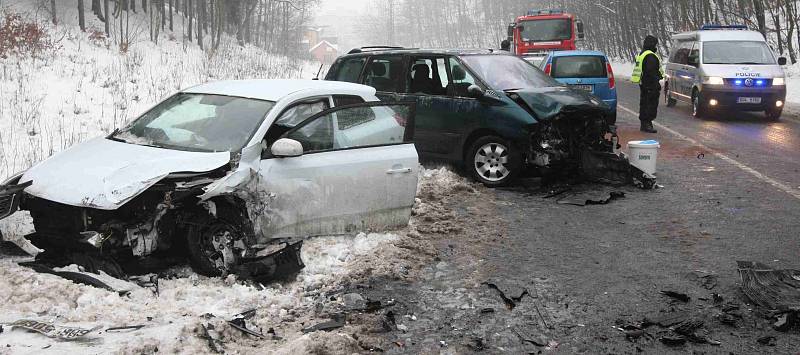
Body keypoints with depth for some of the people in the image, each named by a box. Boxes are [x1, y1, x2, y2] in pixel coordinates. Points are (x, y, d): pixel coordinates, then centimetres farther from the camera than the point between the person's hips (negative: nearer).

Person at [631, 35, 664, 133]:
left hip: (643, 84, 11)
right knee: (651, 104, -9)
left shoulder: (641, 54, 17)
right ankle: (647, 124, -12)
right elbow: (651, 72, -22)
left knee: (644, 104, 14)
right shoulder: (651, 56, -16)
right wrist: (656, 84, -20)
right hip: (650, 85, -10)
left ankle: (643, 124, 19)